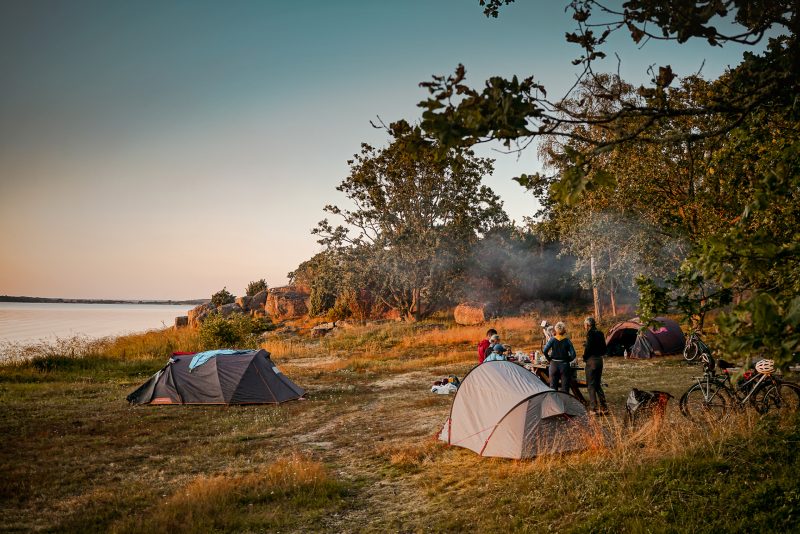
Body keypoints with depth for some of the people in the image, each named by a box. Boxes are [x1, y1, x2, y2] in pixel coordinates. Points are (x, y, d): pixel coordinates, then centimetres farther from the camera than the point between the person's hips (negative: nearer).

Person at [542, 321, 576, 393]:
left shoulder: (552, 339, -3)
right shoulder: (567, 340, -4)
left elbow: (545, 351, -12)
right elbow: (573, 354, -9)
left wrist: (549, 359, 2)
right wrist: (568, 360, 7)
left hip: (554, 364, 1)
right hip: (564, 365, -1)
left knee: (553, 386, 8)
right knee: (565, 387, 5)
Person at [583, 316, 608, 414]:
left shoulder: (590, 333, -13)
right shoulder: (600, 333, 12)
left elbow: (588, 347, -17)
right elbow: (604, 348, 16)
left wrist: (584, 359, -5)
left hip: (592, 360, -8)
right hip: (600, 360, 8)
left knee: (591, 385, -2)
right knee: (598, 384, 16)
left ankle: (593, 408, -2)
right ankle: (603, 407, 14)